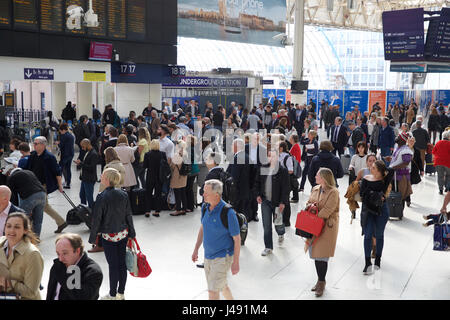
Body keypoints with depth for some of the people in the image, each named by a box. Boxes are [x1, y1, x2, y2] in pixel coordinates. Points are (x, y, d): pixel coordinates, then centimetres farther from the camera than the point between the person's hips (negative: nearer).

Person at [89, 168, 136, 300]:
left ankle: (113, 295, 15)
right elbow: (128, 215, 5)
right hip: (123, 234, 5)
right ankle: (121, 293, 23)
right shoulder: (124, 194, -1)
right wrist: (131, 233, 14)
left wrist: (93, 237, -2)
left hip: (109, 236, -5)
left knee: (113, 265, 3)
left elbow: (96, 219, -12)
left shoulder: (102, 197, -16)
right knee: (122, 263, 11)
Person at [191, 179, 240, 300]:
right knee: (221, 286, 25)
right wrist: (196, 249, 15)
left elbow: (237, 239, -16)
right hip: (208, 255, 7)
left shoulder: (228, 212, -23)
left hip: (223, 257, -7)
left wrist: (236, 262, -13)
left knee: (213, 290, -8)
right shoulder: (205, 207, -3)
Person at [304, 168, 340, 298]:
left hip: (327, 226, -7)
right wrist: (310, 206, -7)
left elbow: (327, 210, -17)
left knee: (322, 255, -5)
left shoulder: (333, 192, -12)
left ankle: (321, 282, 8)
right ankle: (320, 281, 24)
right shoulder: (315, 189, 12)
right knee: (315, 253, 11)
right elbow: (308, 202, 16)